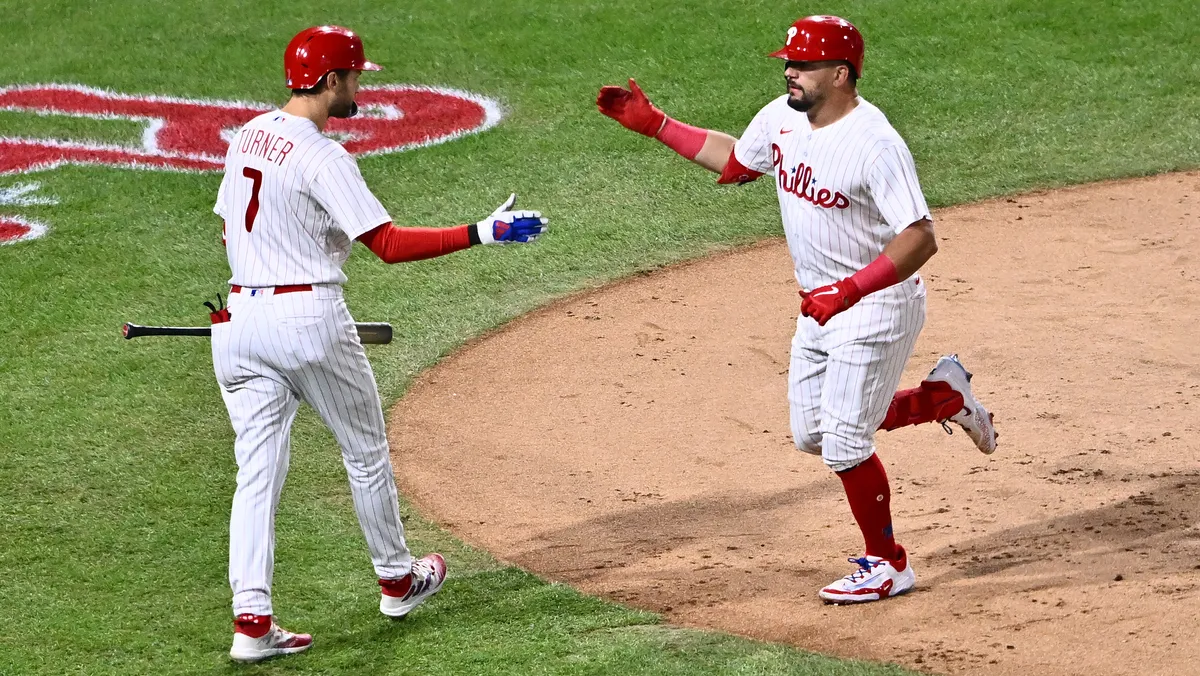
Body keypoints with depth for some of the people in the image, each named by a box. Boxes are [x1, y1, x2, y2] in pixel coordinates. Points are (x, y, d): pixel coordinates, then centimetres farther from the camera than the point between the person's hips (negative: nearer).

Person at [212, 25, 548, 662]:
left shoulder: (249, 136, 8)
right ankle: (397, 579, 32)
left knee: (257, 468, 3)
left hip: (240, 317, 7)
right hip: (310, 318, -7)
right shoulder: (322, 157, -16)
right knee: (365, 451, 15)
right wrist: (483, 232, -19)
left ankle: (251, 619, -6)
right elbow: (389, 243, -20)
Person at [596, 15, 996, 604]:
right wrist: (651, 124, 11)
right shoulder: (781, 119, -2)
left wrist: (849, 290, -39)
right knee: (812, 434, 16)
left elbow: (921, 238, -30)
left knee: (844, 443, -5)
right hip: (820, 307, 9)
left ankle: (886, 564, 16)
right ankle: (944, 396, 30)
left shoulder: (874, 144, -27)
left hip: (877, 307, -9)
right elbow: (733, 160, 18)